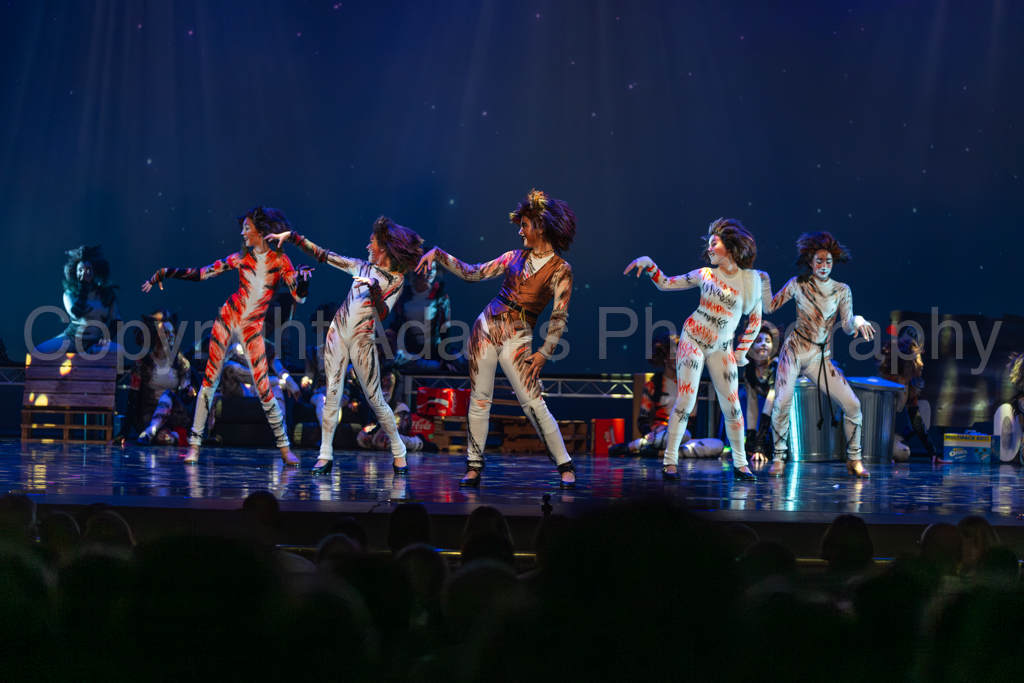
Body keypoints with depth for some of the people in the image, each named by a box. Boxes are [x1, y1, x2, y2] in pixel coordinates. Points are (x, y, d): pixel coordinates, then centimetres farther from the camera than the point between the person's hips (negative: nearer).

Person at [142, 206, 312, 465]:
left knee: (263, 388, -7)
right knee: (209, 381, -3)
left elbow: (299, 297, -7)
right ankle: (194, 446, 2)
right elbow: (202, 273, 6)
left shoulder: (279, 260, -3)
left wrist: (303, 279, -27)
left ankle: (285, 448, 6)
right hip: (228, 318, 2)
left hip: (252, 328, -2)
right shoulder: (241, 258, 3)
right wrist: (166, 273, 3)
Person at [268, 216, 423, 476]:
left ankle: (398, 452, 10)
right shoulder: (363, 267, 13)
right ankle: (325, 455, -1)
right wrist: (292, 237, 13)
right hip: (338, 332, 4)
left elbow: (383, 314, -12)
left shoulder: (396, 279, 0)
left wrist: (374, 287, -24)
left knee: (374, 398, -3)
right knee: (332, 393, -2)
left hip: (362, 340, -4)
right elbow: (322, 255, 16)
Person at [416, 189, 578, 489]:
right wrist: (439, 255, 5)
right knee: (479, 399, 3)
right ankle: (474, 466, 11)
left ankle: (565, 466, -1)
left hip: (517, 338, -4)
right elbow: (473, 273, 13)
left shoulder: (560, 269, -3)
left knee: (533, 403, -10)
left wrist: (544, 353, -12)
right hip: (487, 327, 4)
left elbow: (559, 317, -5)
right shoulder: (515, 257, 11)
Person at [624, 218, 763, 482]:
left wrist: (741, 351, 6)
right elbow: (666, 284, 5)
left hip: (721, 347, 1)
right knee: (685, 400, -10)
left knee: (732, 404, 0)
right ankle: (670, 460, -6)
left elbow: (755, 319, 8)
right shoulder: (705, 275, -1)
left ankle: (740, 464, 11)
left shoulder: (750, 279, 1)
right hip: (693, 339, -1)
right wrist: (648, 264, -10)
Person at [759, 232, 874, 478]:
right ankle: (779, 458, -3)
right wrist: (764, 281, -8)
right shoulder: (798, 284, 3)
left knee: (852, 404, -9)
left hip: (821, 358, 2)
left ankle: (854, 460, 7)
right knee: (783, 402, -21)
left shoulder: (841, 290, 6)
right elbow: (770, 307, 2)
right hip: (794, 351, -2)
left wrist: (857, 321, -22)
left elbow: (848, 327, -1)